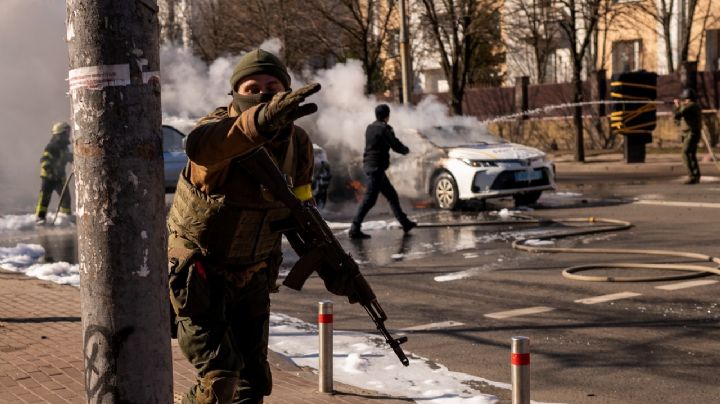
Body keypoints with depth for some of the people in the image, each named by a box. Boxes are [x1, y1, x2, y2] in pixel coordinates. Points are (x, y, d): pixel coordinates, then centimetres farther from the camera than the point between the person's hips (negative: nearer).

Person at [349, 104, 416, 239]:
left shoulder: (370, 128, 11)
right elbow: (396, 145, -12)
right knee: (369, 199, -9)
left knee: (392, 195, 18)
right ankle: (355, 229, -11)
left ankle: (405, 223, 26)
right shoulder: (384, 129, -13)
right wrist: (406, 150, 11)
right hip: (377, 167, -9)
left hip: (369, 165, 9)